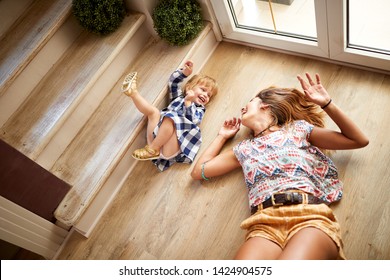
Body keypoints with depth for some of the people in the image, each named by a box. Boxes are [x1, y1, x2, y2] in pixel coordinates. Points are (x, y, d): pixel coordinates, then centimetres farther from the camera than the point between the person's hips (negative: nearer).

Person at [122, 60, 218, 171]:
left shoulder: (199, 110, 16)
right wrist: (184, 72, 14)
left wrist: (188, 102, -16)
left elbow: (191, 121, -5)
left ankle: (153, 149, -30)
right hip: (156, 139, 4)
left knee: (170, 119, -31)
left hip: (171, 148, -4)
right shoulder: (178, 97, 29)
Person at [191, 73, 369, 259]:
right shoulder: (243, 148, 28)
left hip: (310, 216, -1)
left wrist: (326, 103, 12)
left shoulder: (298, 128, 22)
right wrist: (222, 136, 38)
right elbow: (198, 171, 31)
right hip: (265, 224, 2)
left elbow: (359, 140, 20)